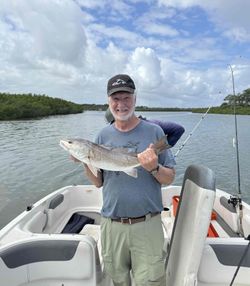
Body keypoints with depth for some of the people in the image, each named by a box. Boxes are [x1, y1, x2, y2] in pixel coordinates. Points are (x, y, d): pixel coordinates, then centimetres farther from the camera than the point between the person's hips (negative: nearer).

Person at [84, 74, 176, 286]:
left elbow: (170, 178, -2)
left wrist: (154, 168, -22)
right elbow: (98, 182, 6)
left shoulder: (154, 131, -4)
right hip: (112, 225, 3)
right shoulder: (103, 135, 3)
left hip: (147, 225, -2)